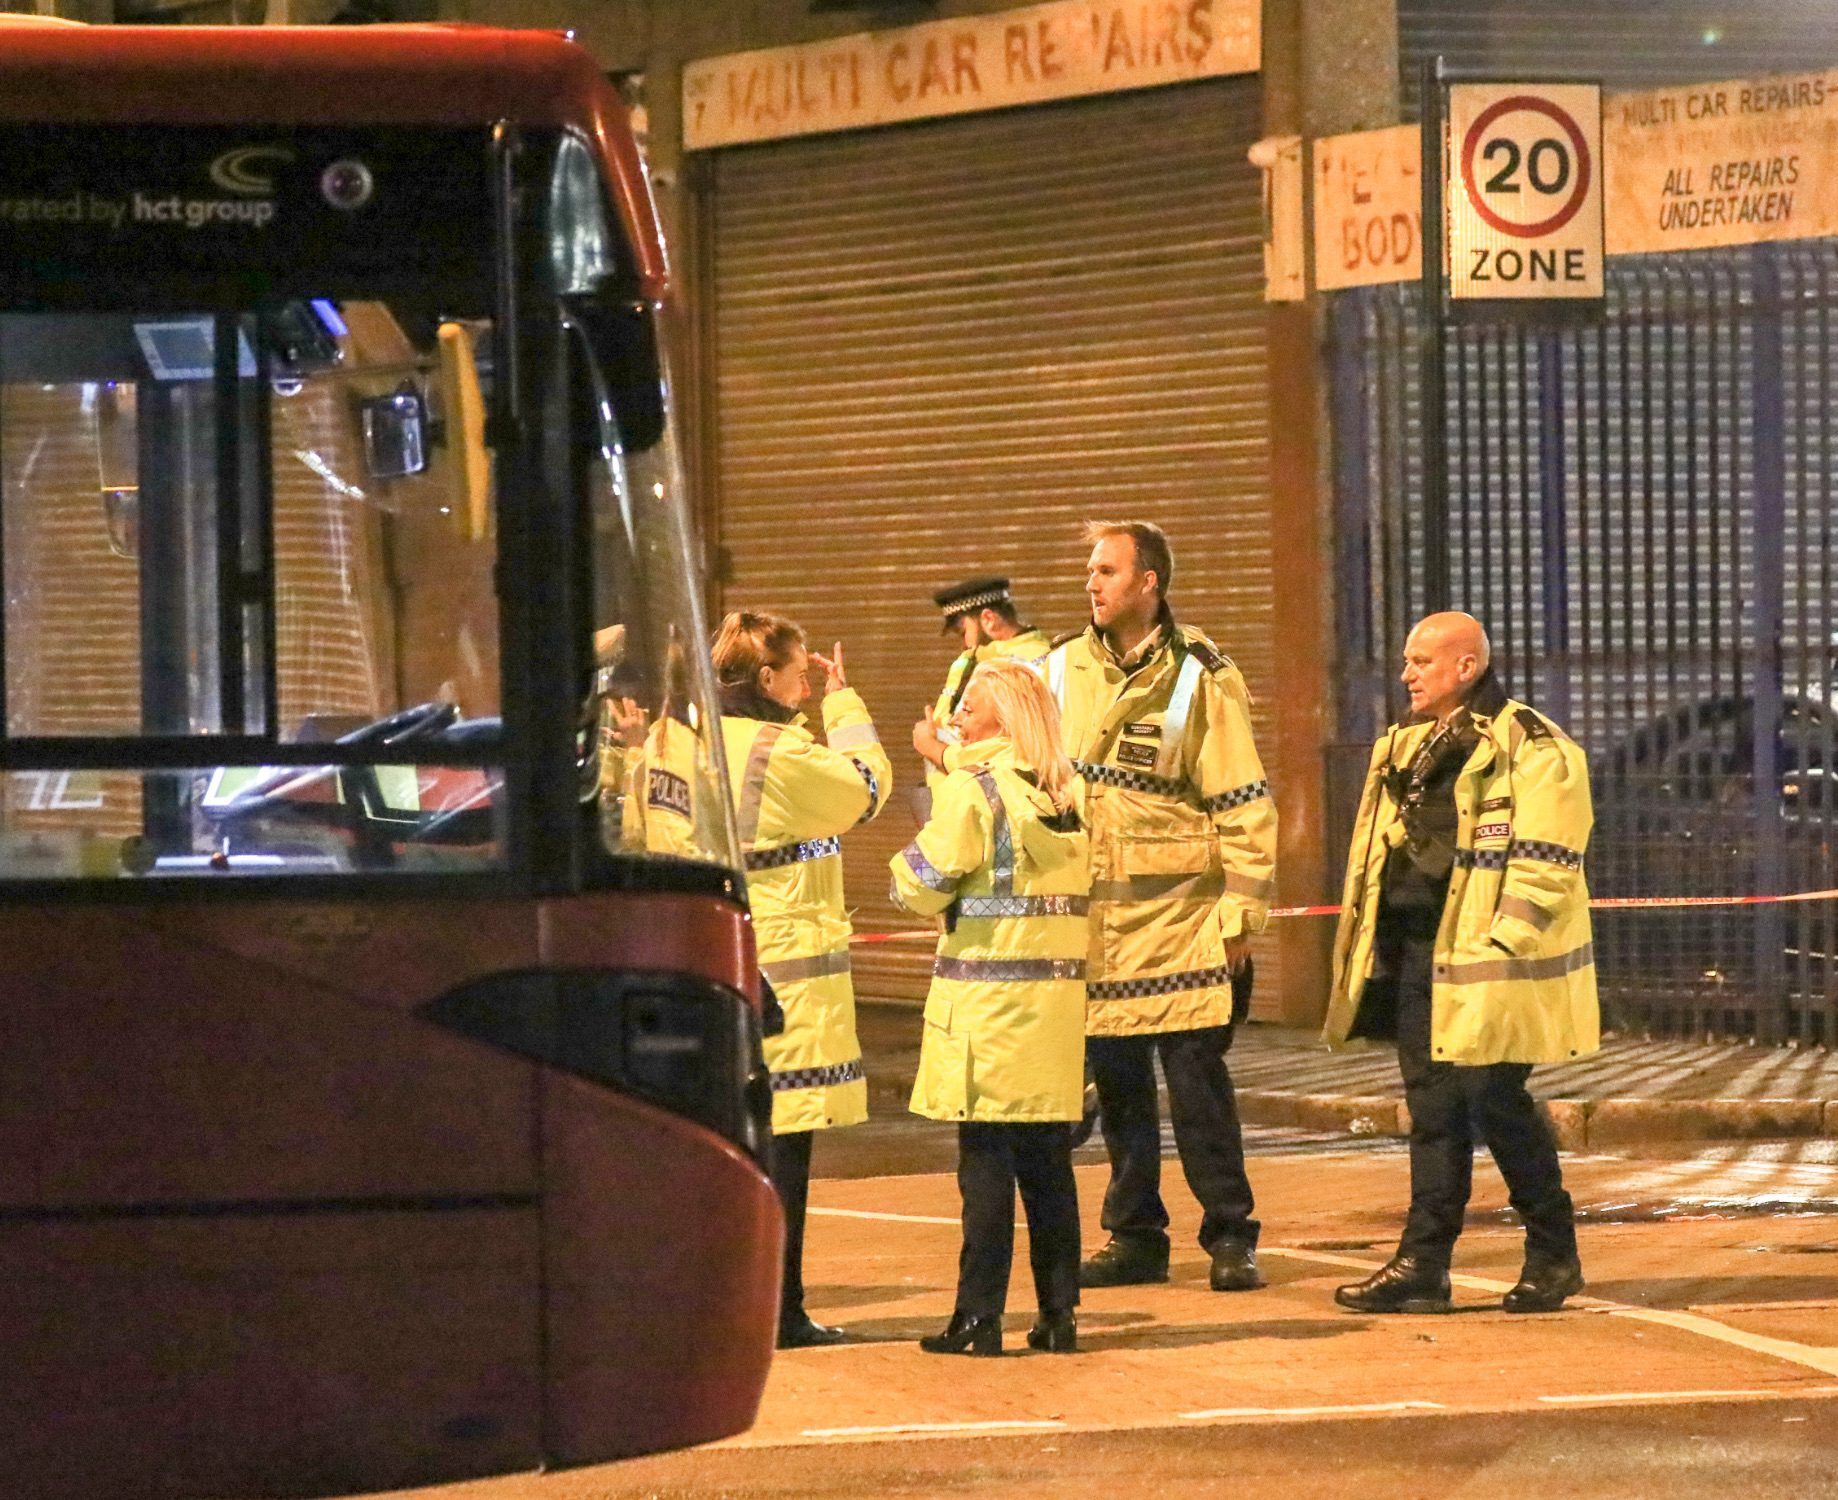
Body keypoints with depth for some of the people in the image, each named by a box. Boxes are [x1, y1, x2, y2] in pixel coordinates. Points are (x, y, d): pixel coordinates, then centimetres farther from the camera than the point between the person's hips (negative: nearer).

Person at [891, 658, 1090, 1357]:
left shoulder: (971, 788, -9)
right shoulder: (1070, 792, 9)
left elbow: (926, 886, -10)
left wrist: (908, 865, 12)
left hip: (987, 1000, -6)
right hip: (1056, 998, 6)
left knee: (986, 1161, -3)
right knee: (1048, 1159, 9)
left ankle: (979, 1317, -2)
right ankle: (1059, 1312, 10)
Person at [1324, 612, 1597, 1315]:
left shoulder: (1532, 750, -10)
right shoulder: (1407, 747, 17)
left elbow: (1543, 864, -15)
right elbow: (1380, 849, 23)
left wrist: (1497, 946, -20)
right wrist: (1365, 942, 16)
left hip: (1479, 960, -8)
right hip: (1413, 954, 8)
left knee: (1494, 1100, -5)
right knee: (1432, 1108, 8)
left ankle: (1554, 1255, 9)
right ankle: (1423, 1264, 10)